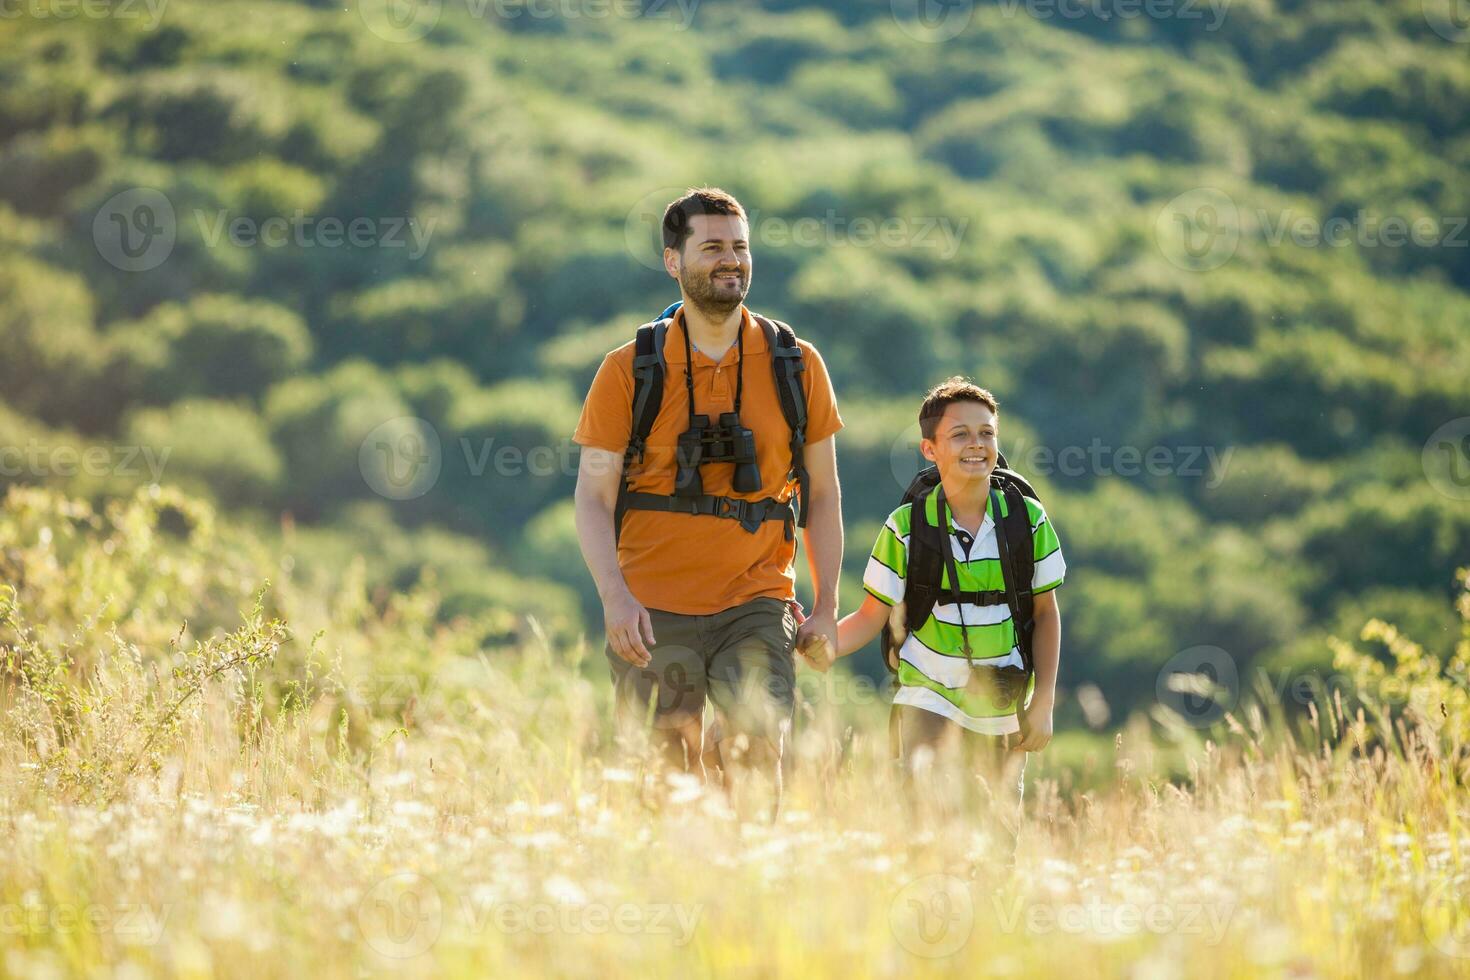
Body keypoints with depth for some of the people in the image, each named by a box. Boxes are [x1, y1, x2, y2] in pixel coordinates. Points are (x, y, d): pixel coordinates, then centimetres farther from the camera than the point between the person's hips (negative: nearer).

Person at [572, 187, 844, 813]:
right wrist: (615, 597, -15)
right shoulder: (629, 371, 0)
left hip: (756, 607, 0)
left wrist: (826, 607, 6)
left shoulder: (796, 366, 5)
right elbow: (593, 497, -1)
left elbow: (822, 494, 12)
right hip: (653, 612, 0)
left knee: (758, 752, -17)